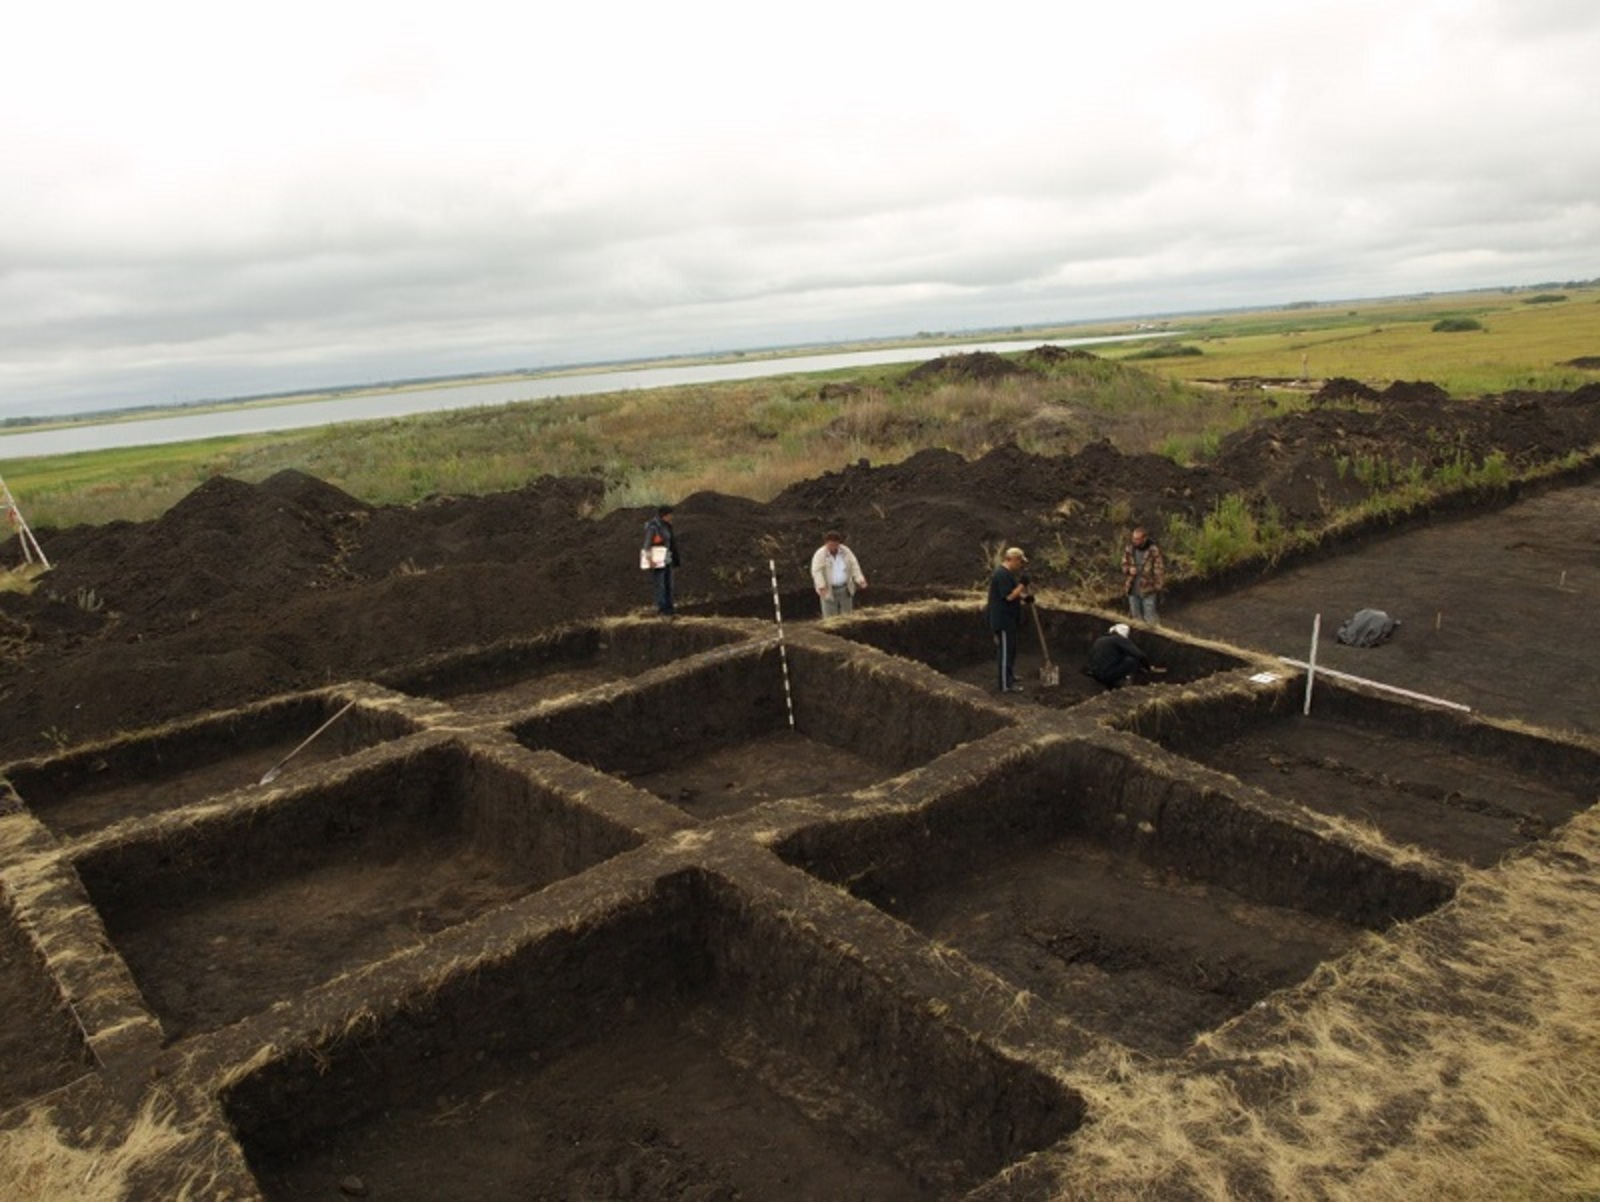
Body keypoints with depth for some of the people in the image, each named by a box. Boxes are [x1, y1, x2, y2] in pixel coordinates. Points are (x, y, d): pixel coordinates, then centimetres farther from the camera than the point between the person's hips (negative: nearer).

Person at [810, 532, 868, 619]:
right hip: (829, 591, -4)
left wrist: (860, 580, -15)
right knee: (830, 618, -1)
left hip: (845, 589, 4)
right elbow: (816, 571, -24)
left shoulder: (846, 551, -3)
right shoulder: (820, 555, -14)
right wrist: (821, 587, -38)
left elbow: (854, 566, -1)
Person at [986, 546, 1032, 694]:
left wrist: (1024, 599, 10)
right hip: (1003, 621, -11)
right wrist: (1022, 584, -20)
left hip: (1008, 620, 11)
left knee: (1010, 650, 21)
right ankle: (1006, 685, 1)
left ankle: (1010, 676, 34)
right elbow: (1009, 596, -24)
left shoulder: (1007, 574, 14)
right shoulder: (1002, 575, -20)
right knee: (1006, 652, -5)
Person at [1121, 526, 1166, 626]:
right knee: (1135, 615, 20)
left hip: (1148, 588, -4)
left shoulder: (1154, 550, -18)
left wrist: (1157, 585, -10)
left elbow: (1159, 569, -11)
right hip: (1133, 588, 5)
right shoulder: (1129, 548, -5)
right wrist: (1128, 569, -14)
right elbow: (1124, 563, 8)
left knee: (1150, 617, 5)